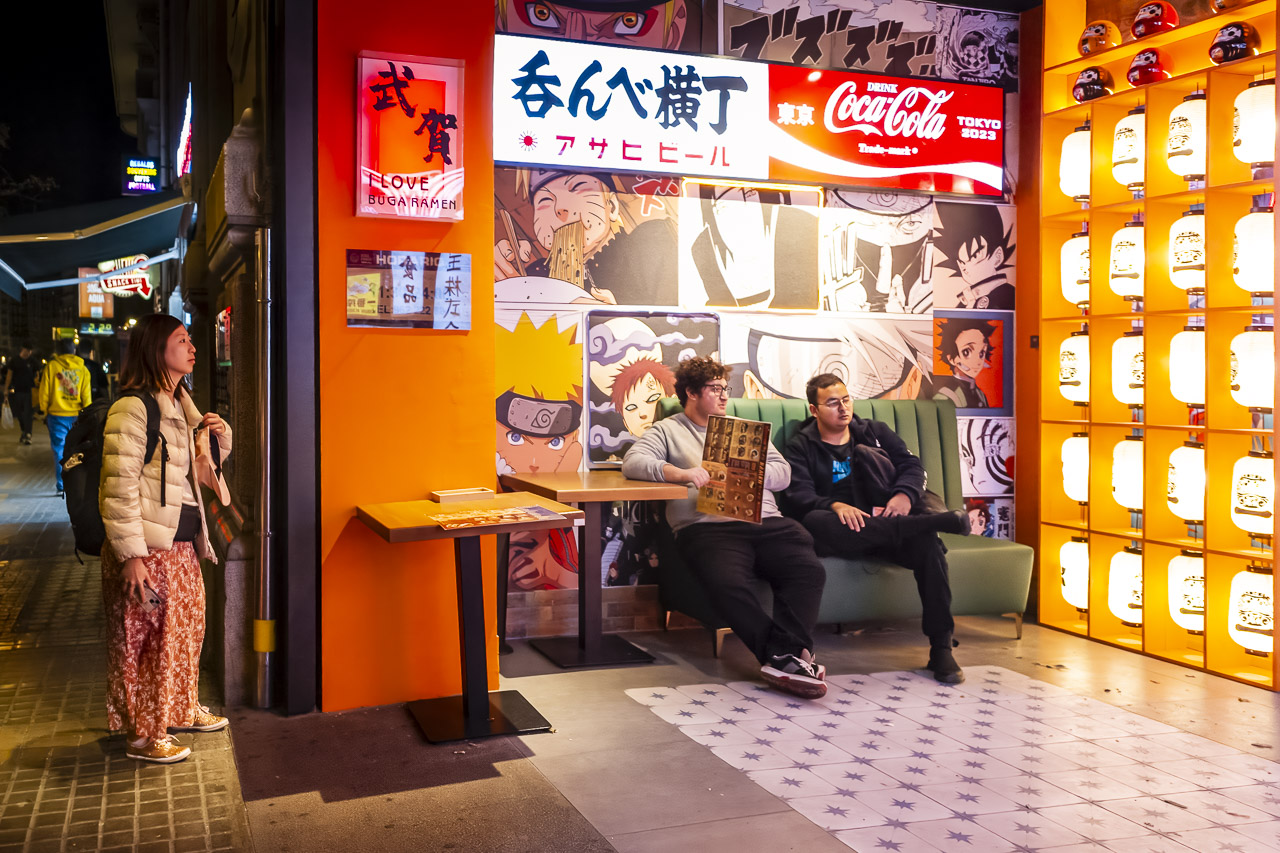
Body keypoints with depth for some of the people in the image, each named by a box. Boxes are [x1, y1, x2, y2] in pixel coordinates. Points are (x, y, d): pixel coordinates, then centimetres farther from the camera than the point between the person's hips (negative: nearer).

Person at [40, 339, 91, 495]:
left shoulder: (51, 366, -1)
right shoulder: (83, 369, 2)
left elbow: (44, 393, 0)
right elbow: (86, 396, 1)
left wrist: (45, 413, 10)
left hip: (57, 415, -1)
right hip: (76, 416, 1)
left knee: (59, 451, 3)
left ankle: (61, 487, 1)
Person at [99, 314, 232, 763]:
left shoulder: (180, 406, 13)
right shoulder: (133, 408, -16)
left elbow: (199, 468, 24)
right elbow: (119, 486, -20)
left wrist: (219, 436, 3)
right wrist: (131, 555, -22)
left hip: (183, 544, 9)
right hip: (148, 549, -9)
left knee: (187, 628, 19)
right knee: (147, 640, 2)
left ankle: (181, 709, 37)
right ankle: (144, 734, 17)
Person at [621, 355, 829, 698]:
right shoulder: (668, 431, 18)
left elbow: (782, 472, 19)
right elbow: (632, 462, -2)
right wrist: (680, 472, -18)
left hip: (765, 521, 4)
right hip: (707, 526, -4)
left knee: (809, 570, -26)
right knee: (729, 583, -36)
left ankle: (783, 657, -35)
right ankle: (789, 657, -31)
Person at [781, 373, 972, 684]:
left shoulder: (875, 432, 23)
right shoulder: (801, 447, 13)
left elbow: (912, 465, 9)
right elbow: (798, 497, -3)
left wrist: (904, 494, -14)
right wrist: (835, 505, -24)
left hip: (888, 524, 2)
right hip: (845, 530, -2)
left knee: (927, 540, -33)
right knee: (814, 522, -38)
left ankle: (940, 648, -29)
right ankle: (933, 520, -38)